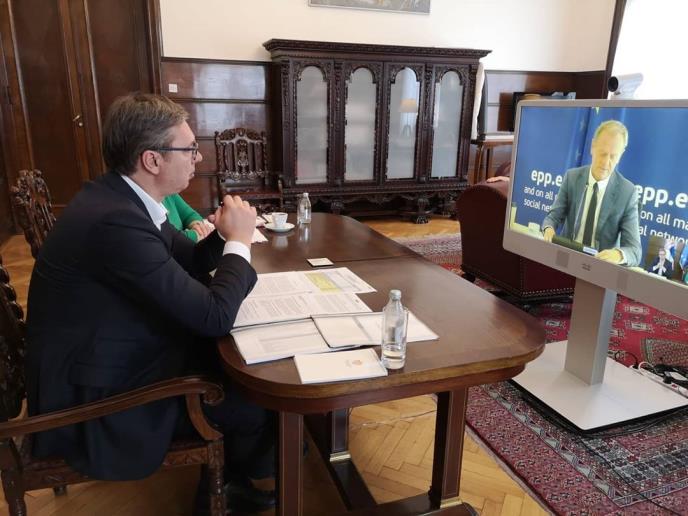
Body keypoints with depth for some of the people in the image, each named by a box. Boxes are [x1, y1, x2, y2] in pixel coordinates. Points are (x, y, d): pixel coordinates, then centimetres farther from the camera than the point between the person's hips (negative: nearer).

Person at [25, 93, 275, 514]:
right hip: (95, 398, -9)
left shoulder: (120, 196, -1)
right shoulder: (115, 219, -32)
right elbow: (214, 317, -30)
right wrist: (239, 241, -16)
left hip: (122, 356, 9)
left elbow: (186, 262, 12)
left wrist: (223, 235, -8)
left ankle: (229, 470, 29)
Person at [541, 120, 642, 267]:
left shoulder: (627, 192, -7)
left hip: (603, 265, 0)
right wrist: (549, 229, -23)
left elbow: (634, 251, -9)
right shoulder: (571, 177, 0)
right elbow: (554, 216, 1)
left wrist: (619, 254, -32)